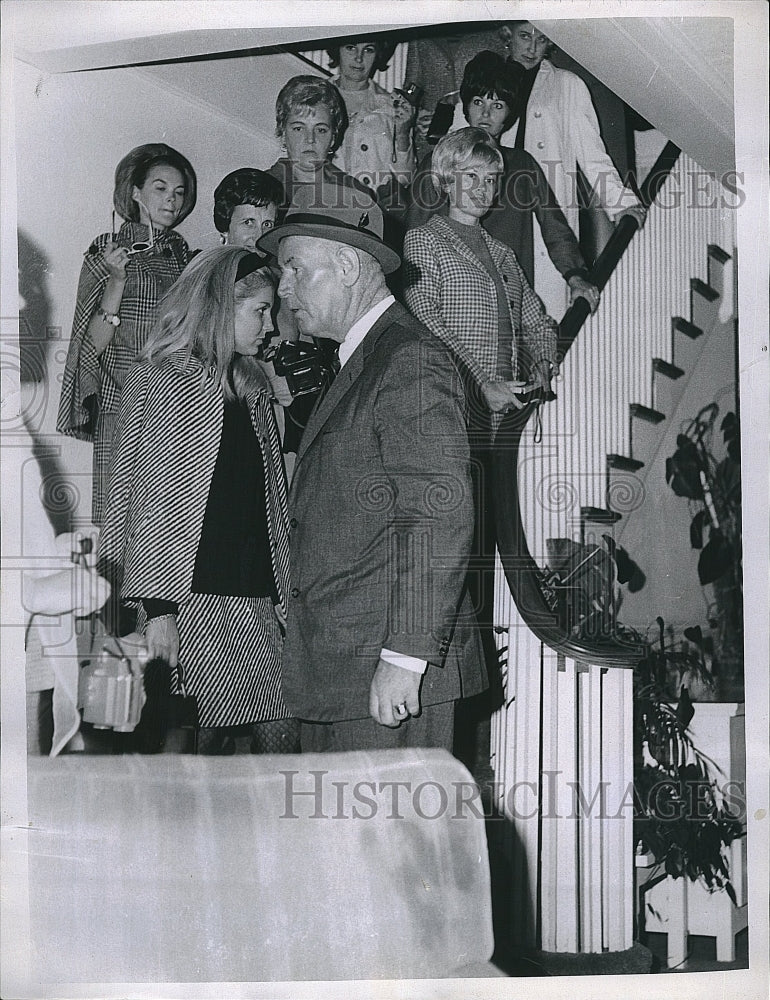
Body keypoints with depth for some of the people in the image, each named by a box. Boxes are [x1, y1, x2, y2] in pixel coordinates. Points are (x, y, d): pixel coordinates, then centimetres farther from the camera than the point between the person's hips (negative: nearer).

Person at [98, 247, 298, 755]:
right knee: (207, 736, -2)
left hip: (257, 598, 6)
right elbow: (149, 499, -8)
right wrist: (157, 606, -14)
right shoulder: (160, 378, -4)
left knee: (285, 734, -1)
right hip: (192, 596, -6)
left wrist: (284, 593, 11)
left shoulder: (253, 384, 17)